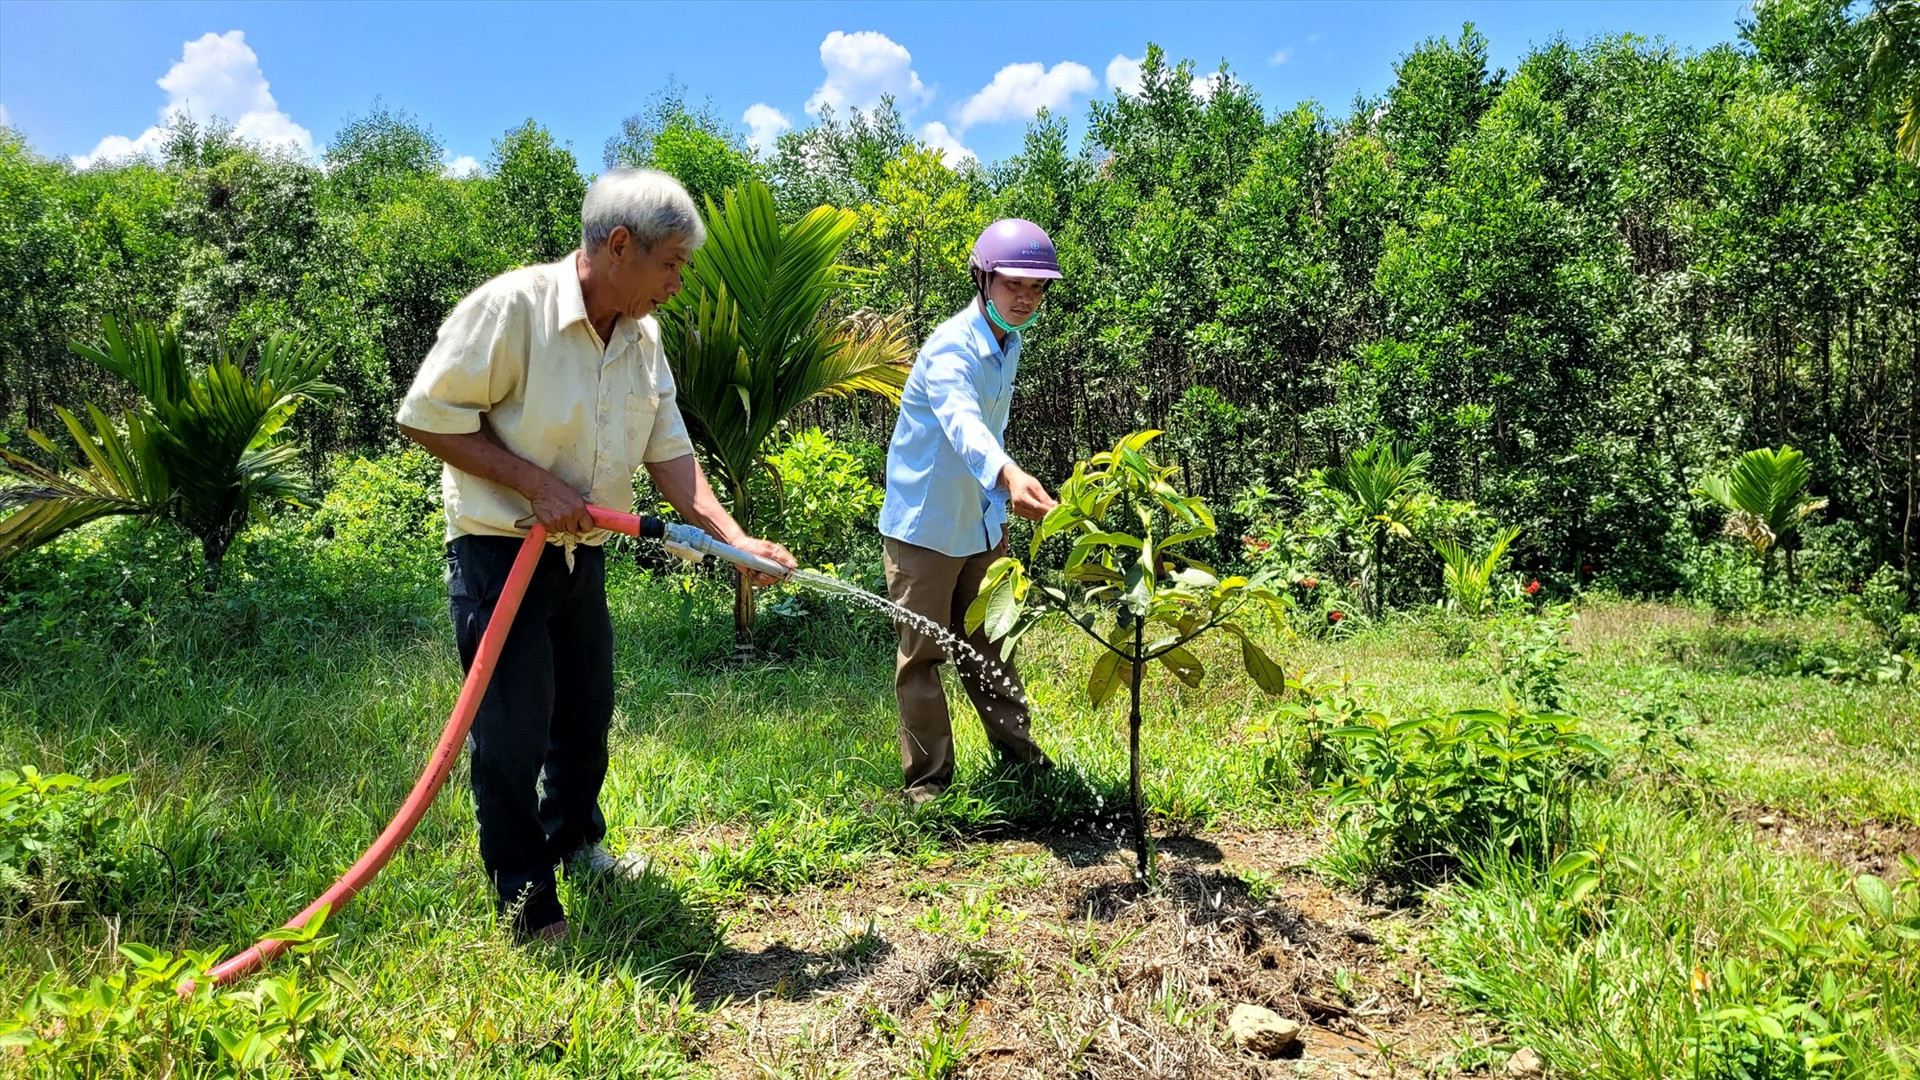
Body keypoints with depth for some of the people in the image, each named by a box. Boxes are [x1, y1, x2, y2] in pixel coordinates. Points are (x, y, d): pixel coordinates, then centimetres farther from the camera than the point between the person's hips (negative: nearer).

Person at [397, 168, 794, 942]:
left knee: (586, 714, 18)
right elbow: (426, 416, -16)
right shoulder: (510, 307, -19)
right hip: (498, 550, -7)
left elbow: (669, 453, 2)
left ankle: (575, 844, 42)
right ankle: (527, 903, 17)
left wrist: (734, 538, -10)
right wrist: (534, 483, -22)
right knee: (513, 729, 0)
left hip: (583, 553, 7)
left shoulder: (643, 337, 3)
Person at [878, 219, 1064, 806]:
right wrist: (1009, 475, -63)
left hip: (982, 522, 8)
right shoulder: (952, 347, -24)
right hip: (924, 524, -8)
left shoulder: (1009, 344, 3)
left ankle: (1019, 751, 30)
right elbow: (962, 422, -45)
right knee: (922, 653, 1)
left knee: (985, 645, 19)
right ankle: (928, 781, 11)